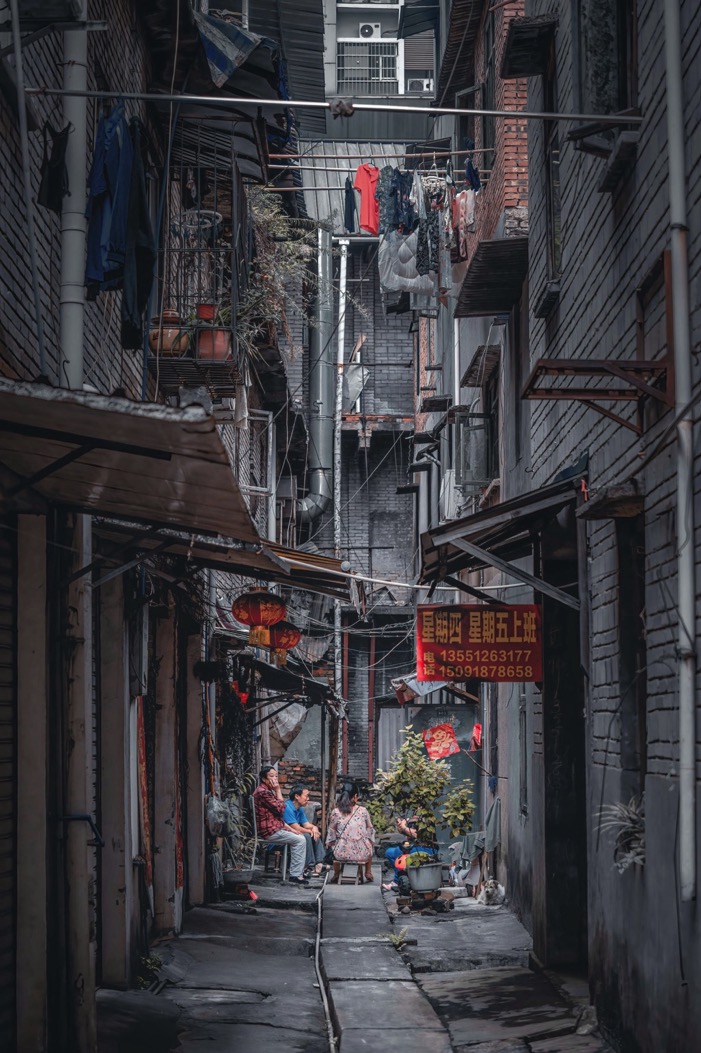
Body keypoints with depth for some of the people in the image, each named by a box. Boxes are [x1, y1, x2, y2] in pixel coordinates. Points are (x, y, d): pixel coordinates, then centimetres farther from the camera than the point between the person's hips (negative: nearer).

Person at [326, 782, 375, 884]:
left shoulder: (336, 812, -6)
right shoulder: (363, 811, -6)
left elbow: (331, 832, 5)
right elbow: (370, 830, 6)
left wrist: (329, 843, 24)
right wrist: (371, 841, 25)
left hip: (342, 853, 0)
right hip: (361, 853, 0)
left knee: (334, 846, 38)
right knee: (369, 845, 38)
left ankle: (336, 875, 45)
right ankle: (368, 873, 47)